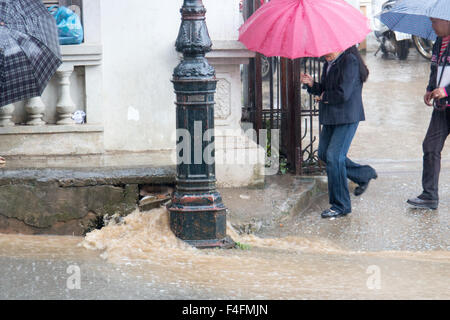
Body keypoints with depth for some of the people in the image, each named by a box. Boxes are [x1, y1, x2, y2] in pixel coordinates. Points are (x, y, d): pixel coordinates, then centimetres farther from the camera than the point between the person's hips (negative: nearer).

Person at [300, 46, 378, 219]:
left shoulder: (350, 61, -17)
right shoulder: (328, 64, 12)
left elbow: (343, 94, -23)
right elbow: (324, 90, 19)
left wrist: (324, 97, -7)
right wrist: (311, 84, 0)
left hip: (347, 117, -10)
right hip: (331, 117, 10)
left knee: (334, 156, -12)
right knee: (324, 154, 15)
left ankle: (341, 205, -4)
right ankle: (364, 175, 31)